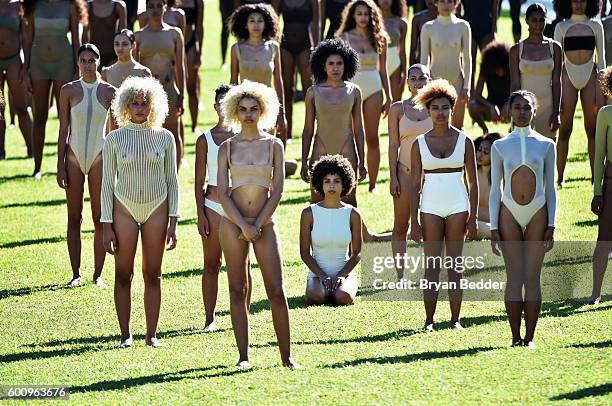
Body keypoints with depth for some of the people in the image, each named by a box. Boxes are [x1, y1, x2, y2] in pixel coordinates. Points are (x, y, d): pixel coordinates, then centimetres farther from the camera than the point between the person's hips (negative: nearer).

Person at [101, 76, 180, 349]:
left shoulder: (164, 138, 3)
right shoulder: (114, 139, 0)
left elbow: (172, 181, 6)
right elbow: (107, 183, 2)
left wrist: (173, 223, 0)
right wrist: (107, 226, -3)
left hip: (156, 208, 1)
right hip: (124, 208, -1)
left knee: (153, 274, 3)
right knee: (123, 274, 0)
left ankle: (151, 334, 7)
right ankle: (125, 334, 6)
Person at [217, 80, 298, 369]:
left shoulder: (274, 145, 5)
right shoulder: (227, 148, 4)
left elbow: (277, 191, 1)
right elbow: (222, 193, -1)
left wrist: (257, 225, -8)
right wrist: (244, 226, -10)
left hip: (264, 223, 0)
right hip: (233, 223, 0)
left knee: (276, 291, -6)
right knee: (238, 290, 2)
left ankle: (286, 356, -1)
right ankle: (243, 355, 7)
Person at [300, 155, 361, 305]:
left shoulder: (352, 214, 0)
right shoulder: (309, 213, -2)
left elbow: (357, 253, 3)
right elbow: (304, 252, -1)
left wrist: (341, 275, -13)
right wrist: (322, 276, -14)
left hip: (344, 272, 0)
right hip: (317, 273, 0)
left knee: (342, 297, -32)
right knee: (317, 297, -33)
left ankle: (339, 287, 3)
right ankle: (324, 286, 2)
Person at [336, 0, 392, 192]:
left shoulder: (379, 39, 6)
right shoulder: (344, 38, 1)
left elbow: (383, 70, 11)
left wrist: (388, 97, 9)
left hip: (373, 89, 2)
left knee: (372, 138, 2)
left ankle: (372, 184, 6)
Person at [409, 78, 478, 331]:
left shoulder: (464, 141, 3)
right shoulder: (419, 144, 3)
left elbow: (473, 182, 5)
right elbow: (415, 185, 4)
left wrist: (473, 218, 0)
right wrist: (414, 221, -1)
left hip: (458, 205, 0)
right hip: (431, 206, 0)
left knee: (454, 265, 2)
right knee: (431, 265, -1)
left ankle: (455, 318, 5)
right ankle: (429, 319, 2)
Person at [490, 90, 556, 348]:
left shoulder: (546, 145, 5)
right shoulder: (500, 147, 5)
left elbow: (550, 188, 7)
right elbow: (495, 189, 7)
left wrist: (551, 225, 0)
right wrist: (494, 228, 0)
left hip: (537, 214, 0)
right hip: (509, 213, 0)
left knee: (532, 278, -2)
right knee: (513, 278, -2)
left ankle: (529, 337, 2)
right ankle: (516, 337, 3)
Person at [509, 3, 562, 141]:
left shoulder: (554, 48, 4)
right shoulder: (517, 50, 2)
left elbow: (556, 83, 4)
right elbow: (515, 84, 1)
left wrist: (556, 113, -3)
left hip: (547, 106, 1)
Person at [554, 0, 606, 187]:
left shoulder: (595, 26, 9)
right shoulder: (561, 27, 7)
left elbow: (601, 58, 9)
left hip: (590, 76, 1)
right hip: (568, 77, -1)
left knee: (592, 129, 1)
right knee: (565, 130, -2)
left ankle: (595, 176, 4)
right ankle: (560, 176, 0)